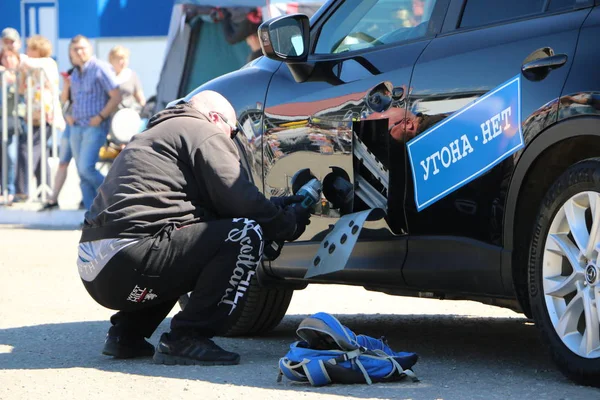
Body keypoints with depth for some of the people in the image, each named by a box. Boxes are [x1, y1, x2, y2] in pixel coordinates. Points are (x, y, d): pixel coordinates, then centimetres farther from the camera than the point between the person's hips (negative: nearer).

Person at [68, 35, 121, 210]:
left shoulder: (100, 69, -7)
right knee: (82, 172, 4)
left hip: (94, 128, -8)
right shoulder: (75, 74, 16)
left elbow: (116, 97, -11)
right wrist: (69, 115, 9)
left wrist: (100, 117, -17)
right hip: (76, 128, 8)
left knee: (86, 168, -19)